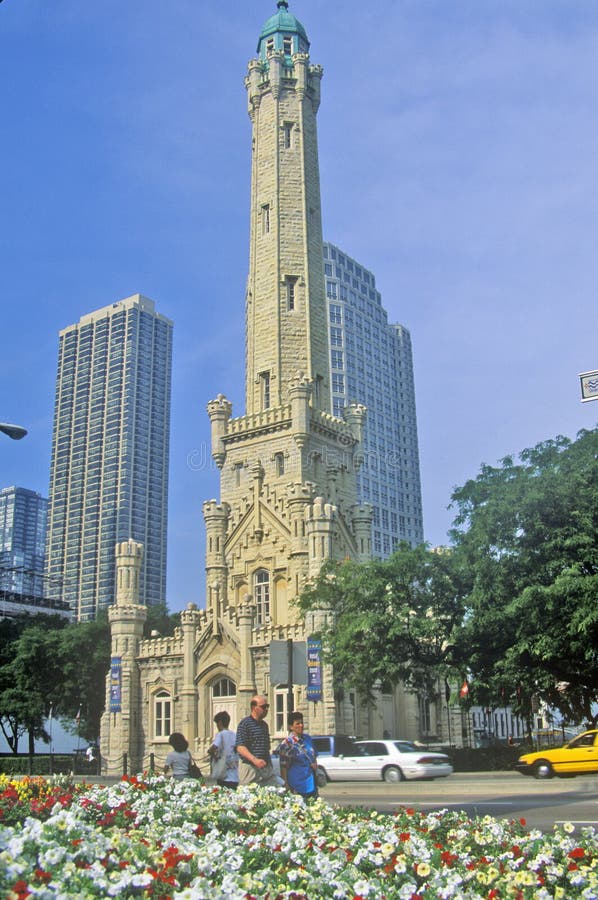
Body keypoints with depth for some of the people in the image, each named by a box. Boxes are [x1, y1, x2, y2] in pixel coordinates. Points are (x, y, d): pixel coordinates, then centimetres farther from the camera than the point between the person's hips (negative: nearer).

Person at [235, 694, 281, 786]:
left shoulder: (264, 725, 17)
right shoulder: (244, 724, -8)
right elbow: (240, 748, -16)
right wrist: (254, 760, -29)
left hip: (266, 768, 7)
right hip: (250, 768, -7)